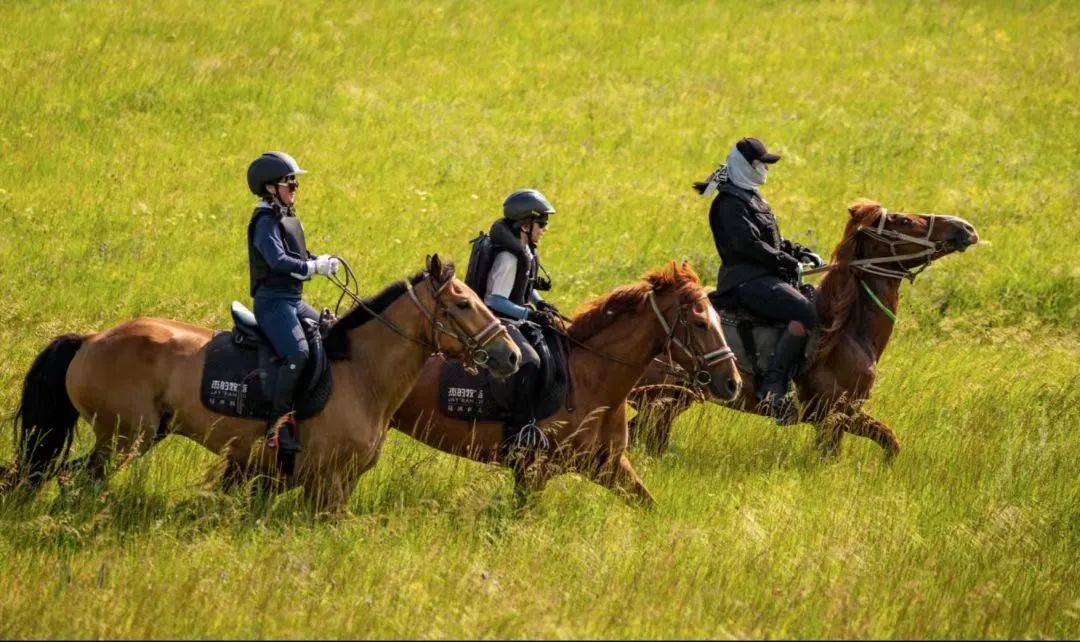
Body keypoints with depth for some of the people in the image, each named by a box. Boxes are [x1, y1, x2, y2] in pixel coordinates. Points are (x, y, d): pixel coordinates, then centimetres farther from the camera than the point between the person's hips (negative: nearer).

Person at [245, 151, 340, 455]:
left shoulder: (289, 219, 18)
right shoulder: (266, 221, -12)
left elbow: (299, 256, 23)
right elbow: (278, 260, -25)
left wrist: (322, 261, 3)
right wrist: (314, 267, -20)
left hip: (294, 301, 11)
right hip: (273, 301, -11)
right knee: (297, 353, -28)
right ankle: (278, 423, -27)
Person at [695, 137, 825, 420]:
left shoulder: (751, 198, 23)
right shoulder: (731, 203, -9)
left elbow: (771, 241, 27)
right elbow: (749, 244, -20)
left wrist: (798, 252, 11)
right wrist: (789, 262, -16)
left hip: (765, 278, 11)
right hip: (747, 281, -11)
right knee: (806, 313, -30)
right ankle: (772, 385, -32)